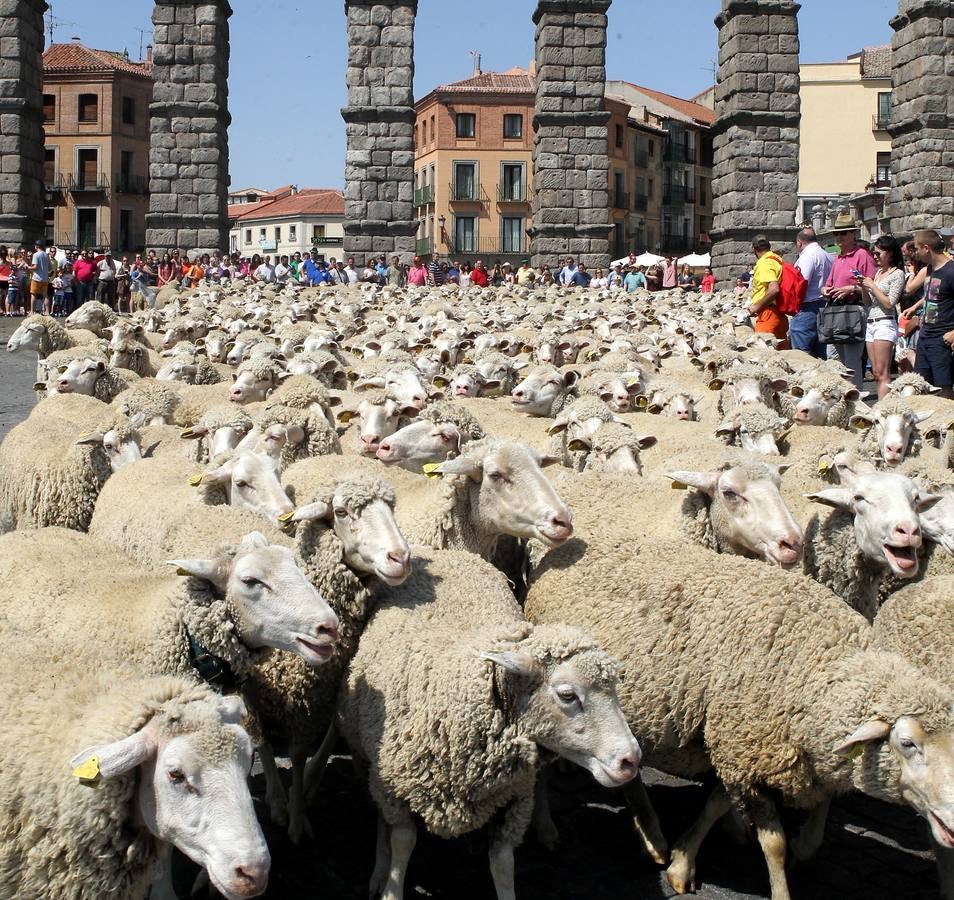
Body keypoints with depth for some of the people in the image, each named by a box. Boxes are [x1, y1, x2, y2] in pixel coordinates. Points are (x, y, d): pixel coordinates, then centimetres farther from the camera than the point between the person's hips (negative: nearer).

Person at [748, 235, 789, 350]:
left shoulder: (764, 263, -12)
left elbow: (774, 289, -25)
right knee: (781, 351, 11)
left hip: (768, 313, -10)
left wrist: (757, 306, -15)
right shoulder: (776, 259, 16)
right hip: (780, 314, 10)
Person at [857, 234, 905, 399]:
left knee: (882, 373, -11)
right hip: (871, 323, 8)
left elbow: (889, 303, -13)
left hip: (885, 324, -8)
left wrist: (872, 286, -8)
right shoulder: (878, 272, 18)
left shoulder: (897, 274, -5)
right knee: (876, 373, 5)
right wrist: (863, 287, 4)